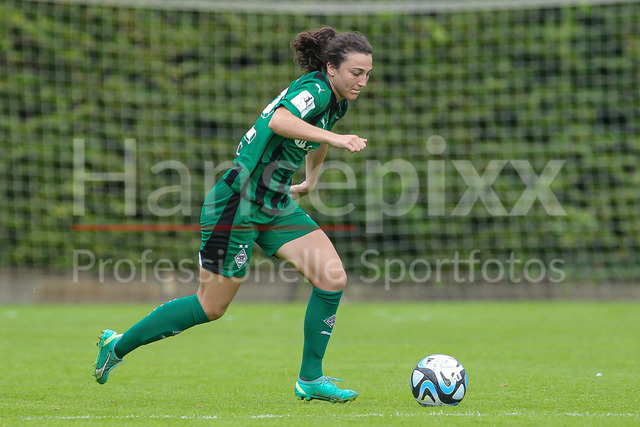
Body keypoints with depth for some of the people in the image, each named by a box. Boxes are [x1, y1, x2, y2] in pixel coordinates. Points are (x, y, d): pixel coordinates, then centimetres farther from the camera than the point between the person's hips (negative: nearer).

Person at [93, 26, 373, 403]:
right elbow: (279, 120, -40)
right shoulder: (315, 89, -18)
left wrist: (310, 181, 41)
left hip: (276, 205, 9)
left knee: (333, 278, -8)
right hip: (238, 204, -9)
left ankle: (311, 379, 2)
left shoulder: (335, 103, 9)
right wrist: (333, 138, -45)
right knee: (211, 307, 2)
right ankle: (118, 345, 21)